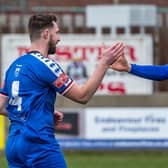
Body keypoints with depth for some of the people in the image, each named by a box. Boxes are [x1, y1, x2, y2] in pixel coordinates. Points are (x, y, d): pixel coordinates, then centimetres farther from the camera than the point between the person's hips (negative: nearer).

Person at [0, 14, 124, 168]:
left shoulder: (15, 66, 14)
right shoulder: (45, 65, -10)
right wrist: (104, 63, -6)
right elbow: (82, 96, -8)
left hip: (13, 144, 8)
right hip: (40, 145, -8)